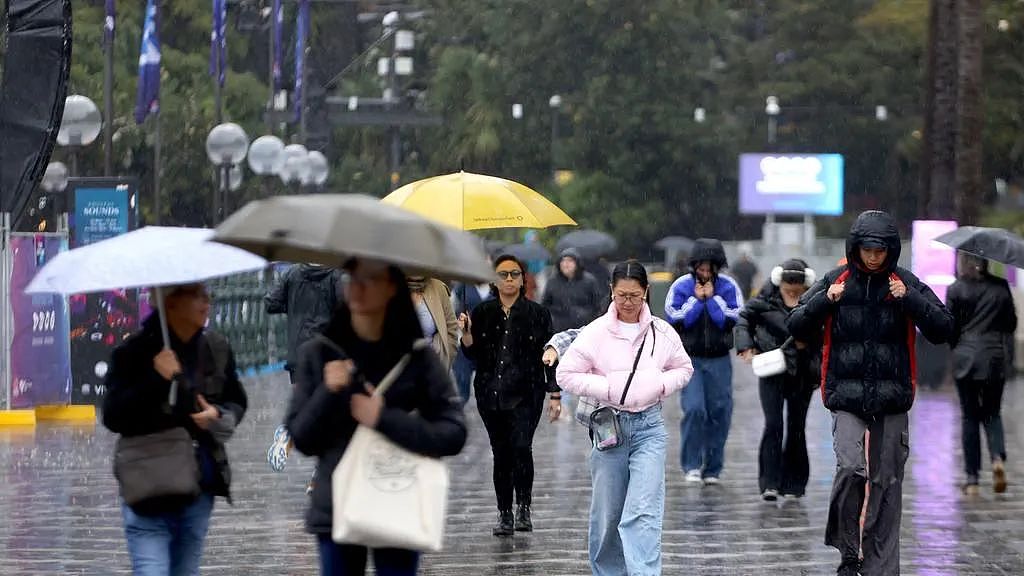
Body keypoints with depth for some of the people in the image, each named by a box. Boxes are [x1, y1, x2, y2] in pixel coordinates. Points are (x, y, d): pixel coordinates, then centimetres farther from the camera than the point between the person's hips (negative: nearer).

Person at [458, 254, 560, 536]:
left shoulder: (537, 314, 2)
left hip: (526, 394, -3)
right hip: (491, 394, 3)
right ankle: (504, 513, 13)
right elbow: (473, 354, 7)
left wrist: (555, 395, 0)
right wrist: (466, 333, -12)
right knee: (501, 453, 6)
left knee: (521, 446, -18)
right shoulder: (483, 313, 8)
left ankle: (524, 507, -5)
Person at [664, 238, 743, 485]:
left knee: (719, 412, 1)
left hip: (719, 360, 2)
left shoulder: (729, 287, 0)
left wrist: (712, 297, -11)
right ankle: (692, 466, -5)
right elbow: (676, 321, -10)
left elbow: (731, 320, -10)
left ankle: (712, 469, 12)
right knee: (694, 409, -15)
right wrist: (697, 299, -11)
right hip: (690, 358, -2)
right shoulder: (681, 286, -2)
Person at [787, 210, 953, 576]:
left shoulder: (907, 285, 4)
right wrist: (825, 301, -12)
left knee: (887, 481, 3)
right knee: (850, 467, -19)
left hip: (892, 396, 1)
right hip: (846, 395, -1)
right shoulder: (836, 282, 3)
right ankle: (846, 546, 1)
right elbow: (796, 328, 5)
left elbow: (943, 330, -2)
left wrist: (909, 300, -15)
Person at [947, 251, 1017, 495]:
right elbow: (1011, 324, 6)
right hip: (996, 358, 2)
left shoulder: (956, 290, -6)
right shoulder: (1001, 287, 2)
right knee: (992, 413, 15)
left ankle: (972, 479, 4)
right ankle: (998, 457, -12)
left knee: (969, 417, 6)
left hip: (966, 358, -2)